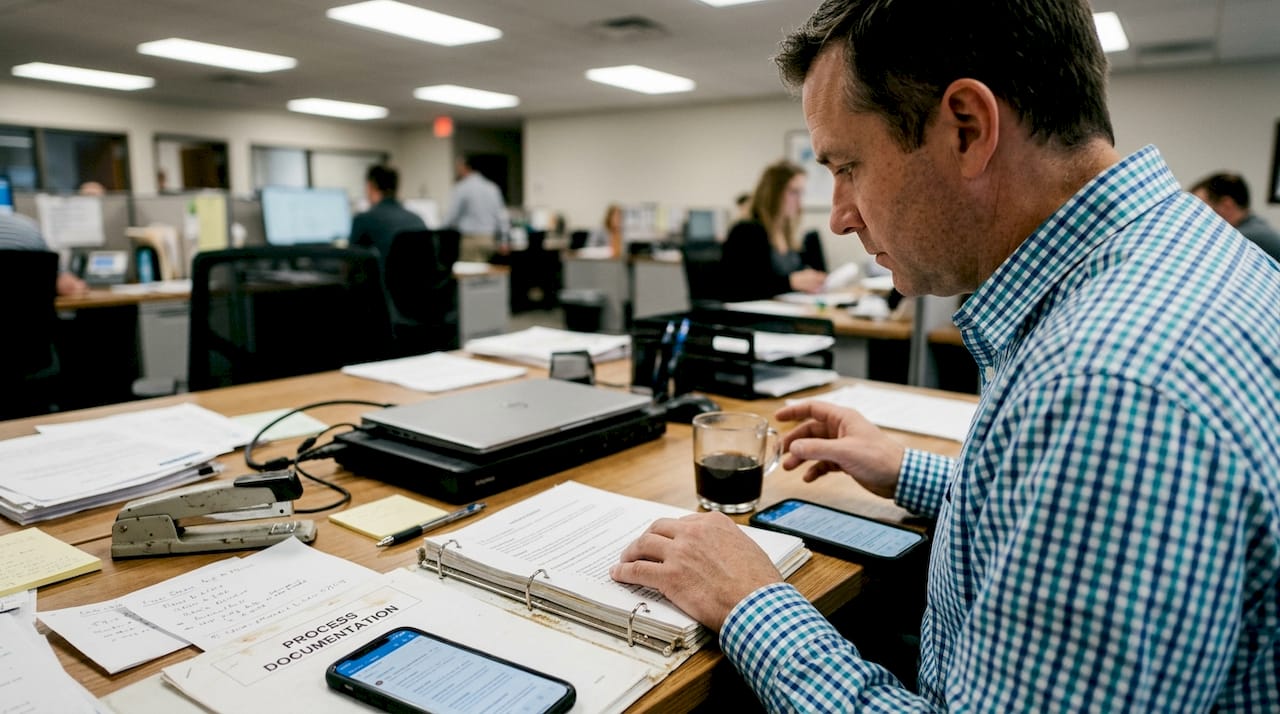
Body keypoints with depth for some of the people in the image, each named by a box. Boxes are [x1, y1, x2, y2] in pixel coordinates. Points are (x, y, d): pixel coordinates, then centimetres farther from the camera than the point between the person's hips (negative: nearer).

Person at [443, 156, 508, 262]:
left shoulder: (462, 188, -7)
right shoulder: (492, 187, 11)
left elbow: (451, 217, -5)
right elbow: (501, 215, 11)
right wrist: (503, 241, 15)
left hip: (471, 238, -6)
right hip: (490, 239, 7)